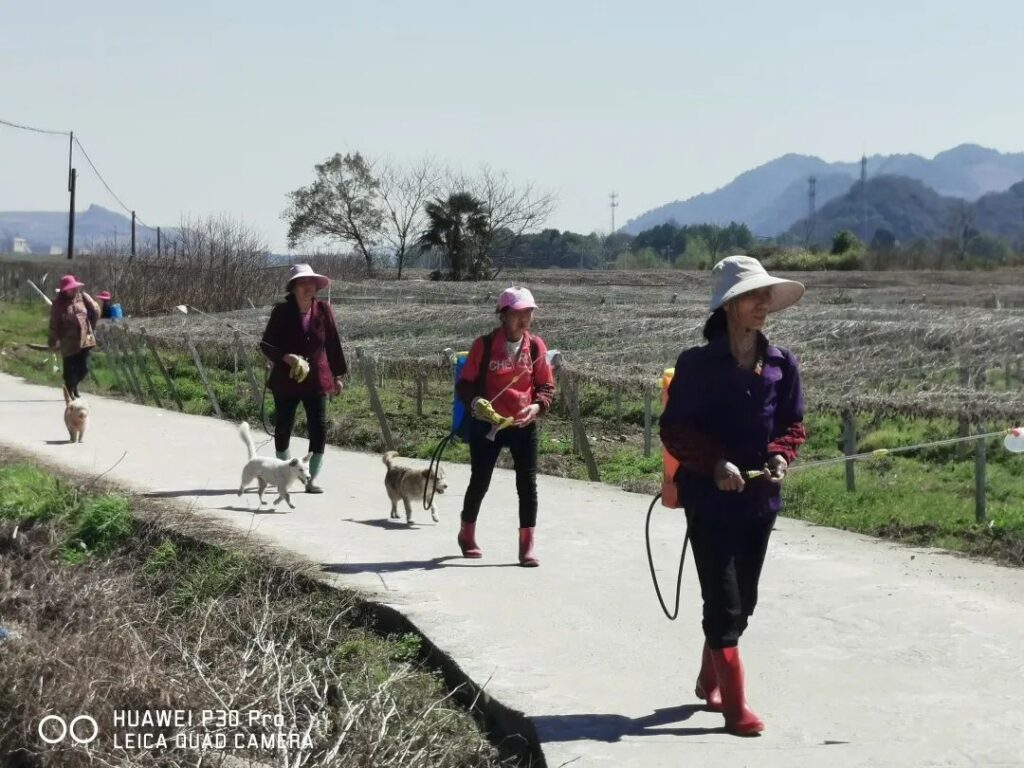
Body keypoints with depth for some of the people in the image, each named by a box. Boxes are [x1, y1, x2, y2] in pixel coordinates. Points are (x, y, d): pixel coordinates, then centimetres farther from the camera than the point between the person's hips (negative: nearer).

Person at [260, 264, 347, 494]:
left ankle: (312, 478, -4)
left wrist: (337, 376, 8)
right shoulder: (282, 311, -7)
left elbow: (333, 343, 6)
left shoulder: (323, 309, -1)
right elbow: (266, 344, -4)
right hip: (286, 379, -1)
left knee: (319, 428, -7)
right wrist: (285, 357, -22)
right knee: (283, 427, 11)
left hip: (316, 378, 1)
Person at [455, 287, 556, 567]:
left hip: (524, 425, 2)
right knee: (480, 481, 9)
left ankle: (527, 546, 3)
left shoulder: (536, 346, 0)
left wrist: (538, 406, -14)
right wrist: (474, 402, -22)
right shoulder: (484, 345, -7)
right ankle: (467, 534, 33)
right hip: (486, 424, -2)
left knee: (527, 483, -3)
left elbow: (546, 385, 6)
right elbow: (465, 383, -2)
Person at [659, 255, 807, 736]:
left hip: (761, 498, 5)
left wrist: (780, 456, -10)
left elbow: (793, 424, 10)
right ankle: (736, 707, 0)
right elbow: (674, 429, -8)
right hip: (710, 498, -5)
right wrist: (715, 463, -21)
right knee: (724, 603, -5)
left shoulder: (781, 364, 2)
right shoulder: (698, 364, -10)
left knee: (743, 601, 17)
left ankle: (709, 681, 39)